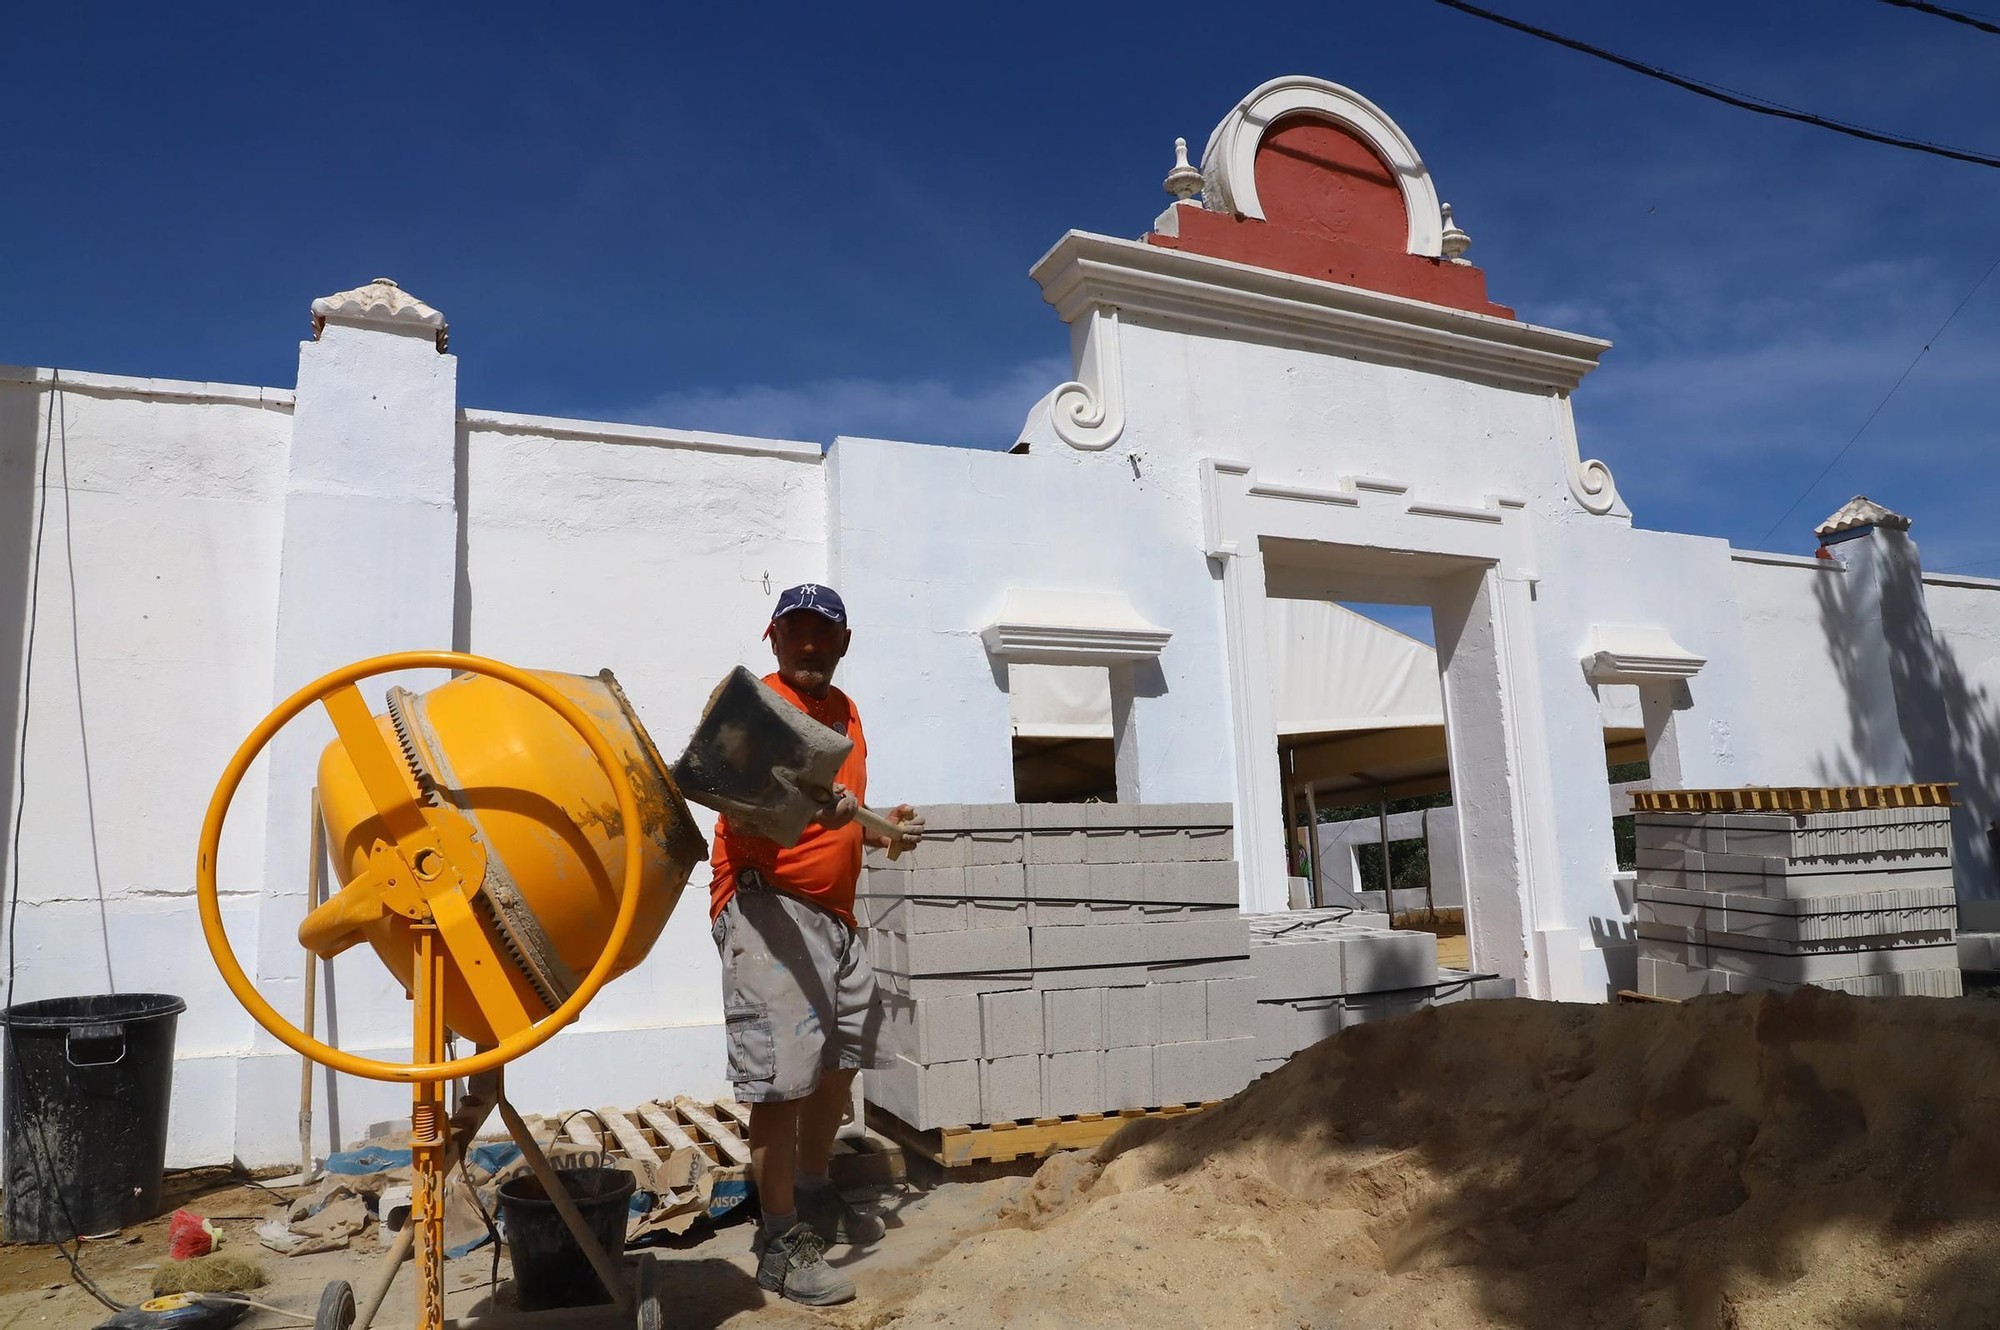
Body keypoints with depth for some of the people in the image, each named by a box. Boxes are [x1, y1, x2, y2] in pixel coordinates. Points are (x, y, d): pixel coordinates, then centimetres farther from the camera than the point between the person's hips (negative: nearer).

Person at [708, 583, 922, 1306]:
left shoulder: (845, 711, 16)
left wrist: (883, 829, 12)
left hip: (834, 912, 8)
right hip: (766, 906, -8)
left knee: (839, 1064, 17)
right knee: (783, 1077, -7)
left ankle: (815, 1197, 37)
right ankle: (782, 1243, 8)